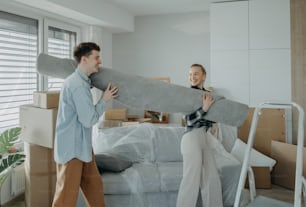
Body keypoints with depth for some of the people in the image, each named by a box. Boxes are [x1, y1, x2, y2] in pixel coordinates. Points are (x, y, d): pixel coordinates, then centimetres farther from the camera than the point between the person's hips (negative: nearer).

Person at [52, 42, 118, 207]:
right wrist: (104, 100, -9)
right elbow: (89, 120, -22)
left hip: (81, 145, 10)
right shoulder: (77, 85, -22)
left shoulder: (81, 81, 10)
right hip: (72, 148, -10)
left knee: (94, 185, 19)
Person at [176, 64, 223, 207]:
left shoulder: (207, 94, 13)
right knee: (192, 180, -5)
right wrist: (204, 108, -23)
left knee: (212, 178, 12)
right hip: (192, 138, -7)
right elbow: (189, 120, -13)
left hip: (203, 138, 8)